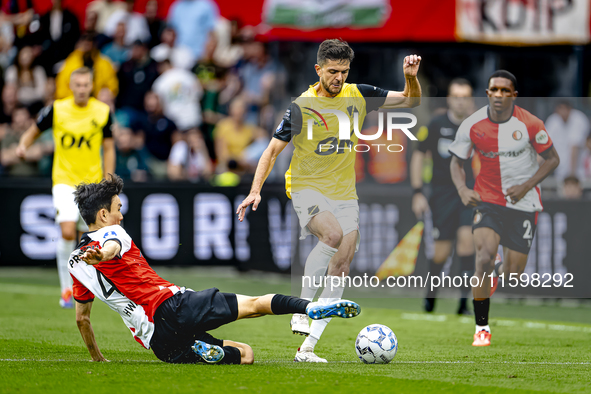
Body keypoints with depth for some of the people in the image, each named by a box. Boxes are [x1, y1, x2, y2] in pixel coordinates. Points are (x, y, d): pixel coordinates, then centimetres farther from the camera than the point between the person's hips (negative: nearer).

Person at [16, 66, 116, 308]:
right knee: (67, 232, -19)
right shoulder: (56, 110, -4)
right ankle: (66, 288, -10)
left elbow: (108, 149, 5)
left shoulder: (103, 112, -1)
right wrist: (23, 145, -13)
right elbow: (34, 131, 10)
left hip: (92, 182, 2)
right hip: (64, 181, -2)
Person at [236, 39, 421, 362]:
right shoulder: (302, 107, -9)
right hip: (307, 188, -5)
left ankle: (307, 347, -1)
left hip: (344, 194, 5)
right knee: (333, 234, -35)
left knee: (340, 271, -4)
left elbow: (410, 101, 10)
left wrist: (411, 77, -11)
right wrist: (255, 191, -15)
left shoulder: (358, 95, 2)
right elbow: (273, 150, -5)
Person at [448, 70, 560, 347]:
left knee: (513, 272, 3)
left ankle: (499, 271, 44)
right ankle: (482, 328, -10)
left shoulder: (530, 124, -13)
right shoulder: (472, 126, -10)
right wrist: (462, 189, -15)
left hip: (523, 203, 0)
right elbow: (456, 161, 3)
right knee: (484, 257, -22)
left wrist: (526, 186, -14)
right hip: (487, 199, 0)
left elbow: (552, 159, -2)